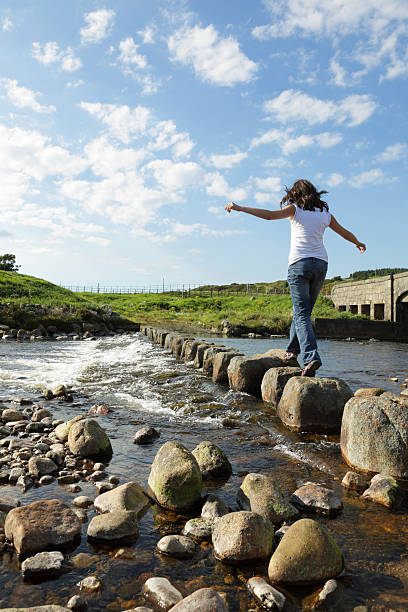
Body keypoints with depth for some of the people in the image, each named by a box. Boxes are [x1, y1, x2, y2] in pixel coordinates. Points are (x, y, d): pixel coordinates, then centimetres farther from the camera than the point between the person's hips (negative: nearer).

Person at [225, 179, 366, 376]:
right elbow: (346, 233, 29)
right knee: (303, 310, 17)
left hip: (300, 263, -5)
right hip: (321, 264, 5)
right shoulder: (325, 213, 17)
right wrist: (358, 243, 50)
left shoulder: (295, 209, 4)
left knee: (301, 314, -9)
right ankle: (293, 349, 25)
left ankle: (311, 357, -24)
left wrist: (240, 208, -10)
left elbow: (270, 215, -12)